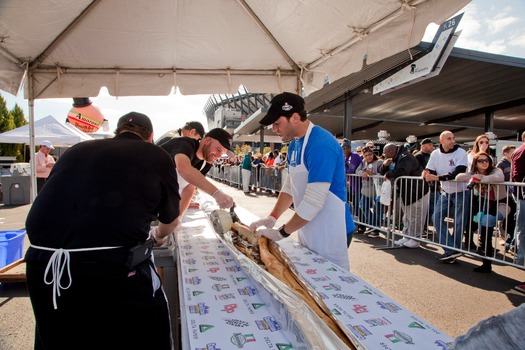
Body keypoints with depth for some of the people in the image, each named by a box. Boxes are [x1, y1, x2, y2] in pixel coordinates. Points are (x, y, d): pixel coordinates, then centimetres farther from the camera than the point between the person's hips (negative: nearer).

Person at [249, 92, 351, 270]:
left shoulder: (321, 145, -22)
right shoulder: (294, 144, 6)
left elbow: (314, 202, -25)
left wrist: (282, 232, -15)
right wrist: (272, 217, 1)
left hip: (329, 233, -8)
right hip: (307, 231, 8)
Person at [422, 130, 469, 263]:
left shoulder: (461, 152, -15)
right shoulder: (435, 154, -1)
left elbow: (458, 173, -27)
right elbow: (430, 170, 4)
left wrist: (438, 177, -32)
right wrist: (426, 173, -21)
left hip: (461, 192, -4)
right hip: (445, 192, 5)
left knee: (459, 223, 0)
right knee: (437, 219, -6)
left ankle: (452, 250, 13)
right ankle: (451, 249, -3)